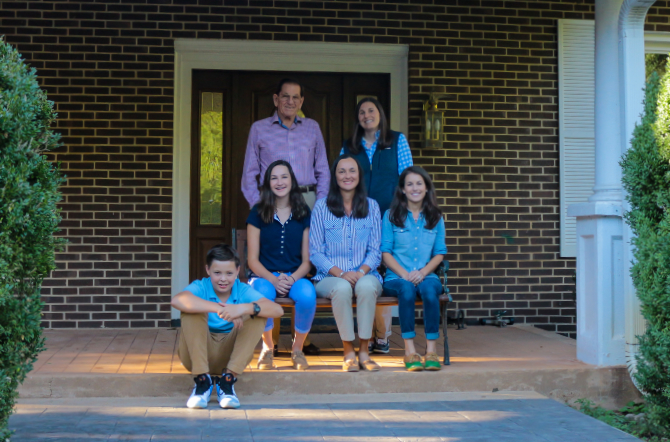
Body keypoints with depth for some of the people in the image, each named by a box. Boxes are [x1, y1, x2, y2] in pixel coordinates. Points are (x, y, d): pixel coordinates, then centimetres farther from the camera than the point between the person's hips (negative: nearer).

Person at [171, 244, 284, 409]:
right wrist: (218, 308, -43)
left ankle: (228, 379, -21)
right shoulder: (200, 287, -8)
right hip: (198, 355, -1)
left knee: (257, 313, -17)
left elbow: (278, 310, -21)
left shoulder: (244, 291, -4)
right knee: (191, 309, -23)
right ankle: (202, 379, -22)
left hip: (231, 355, 1)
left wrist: (244, 308, -38)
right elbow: (176, 300, -34)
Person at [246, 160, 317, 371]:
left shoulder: (303, 214, 9)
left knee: (307, 294, -35)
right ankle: (267, 348, -9)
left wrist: (292, 278, -15)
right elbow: (253, 259, 1)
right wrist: (273, 279, -17)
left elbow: (307, 259, 6)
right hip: (265, 276, -1)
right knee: (263, 293, -37)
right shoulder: (258, 213, 6)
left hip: (295, 277, 1)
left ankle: (297, 349, -8)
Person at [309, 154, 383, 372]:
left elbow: (376, 250, 8)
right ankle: (349, 352, -23)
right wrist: (341, 273, -14)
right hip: (330, 277, -1)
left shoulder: (371, 206, 12)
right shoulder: (322, 206, 6)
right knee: (342, 288, -36)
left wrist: (362, 272, -13)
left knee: (367, 286, -35)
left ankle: (364, 351, -25)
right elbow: (315, 252, 1)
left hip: (365, 274, 1)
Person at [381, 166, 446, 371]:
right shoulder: (391, 215, 8)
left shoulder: (435, 218, 14)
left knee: (429, 288, -33)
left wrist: (423, 272, -9)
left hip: (426, 275, 1)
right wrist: (404, 273, -12)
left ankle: (431, 349, -30)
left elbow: (439, 253, 10)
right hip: (396, 277, -1)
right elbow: (385, 252, 3)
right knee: (406, 288, -35)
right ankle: (409, 350, -33)